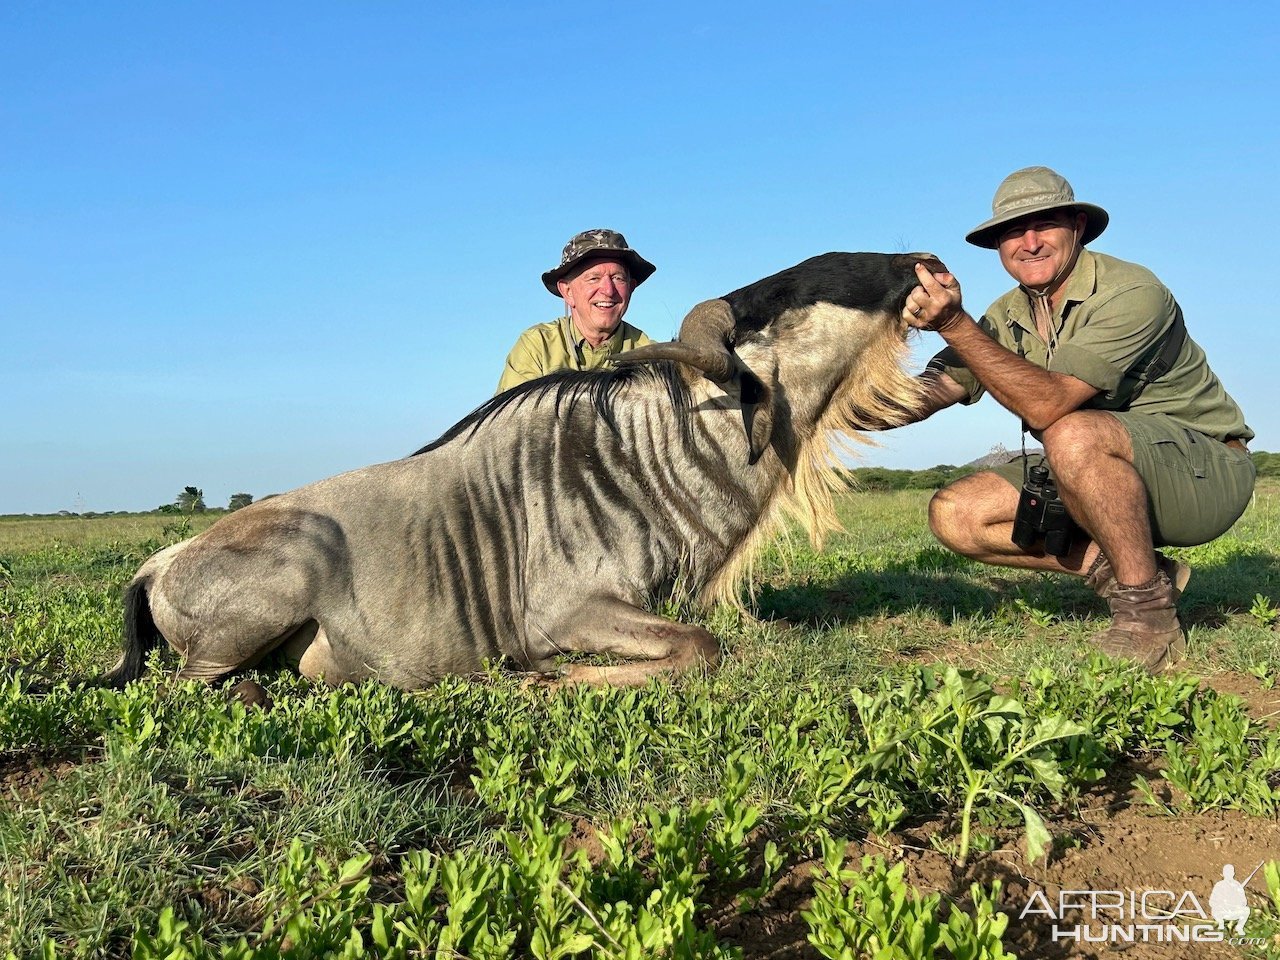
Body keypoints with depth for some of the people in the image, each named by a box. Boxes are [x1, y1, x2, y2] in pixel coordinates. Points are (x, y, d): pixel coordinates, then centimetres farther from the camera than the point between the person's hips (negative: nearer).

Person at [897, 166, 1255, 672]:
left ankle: (1149, 611, -19)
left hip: (1205, 470, -7)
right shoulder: (1006, 318, 0)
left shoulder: (1132, 292, -21)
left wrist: (955, 324, -38)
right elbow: (924, 395, -11)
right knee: (954, 515, -9)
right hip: (1098, 476, 7)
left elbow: (1048, 405, -34)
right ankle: (1115, 568, -1)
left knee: (1074, 434, -38)